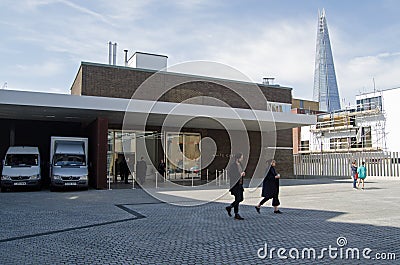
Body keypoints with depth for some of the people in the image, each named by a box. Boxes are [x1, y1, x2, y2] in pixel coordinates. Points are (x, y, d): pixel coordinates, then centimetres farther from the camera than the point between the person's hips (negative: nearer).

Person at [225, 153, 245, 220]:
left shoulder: (240, 164, 13)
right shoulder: (232, 165, -13)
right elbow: (230, 174, -18)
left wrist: (242, 174, 1)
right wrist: (239, 174, -18)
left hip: (240, 184, 9)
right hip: (235, 184, -9)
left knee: (241, 199, 9)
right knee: (238, 199, -8)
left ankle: (229, 207, 20)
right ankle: (236, 215, 3)